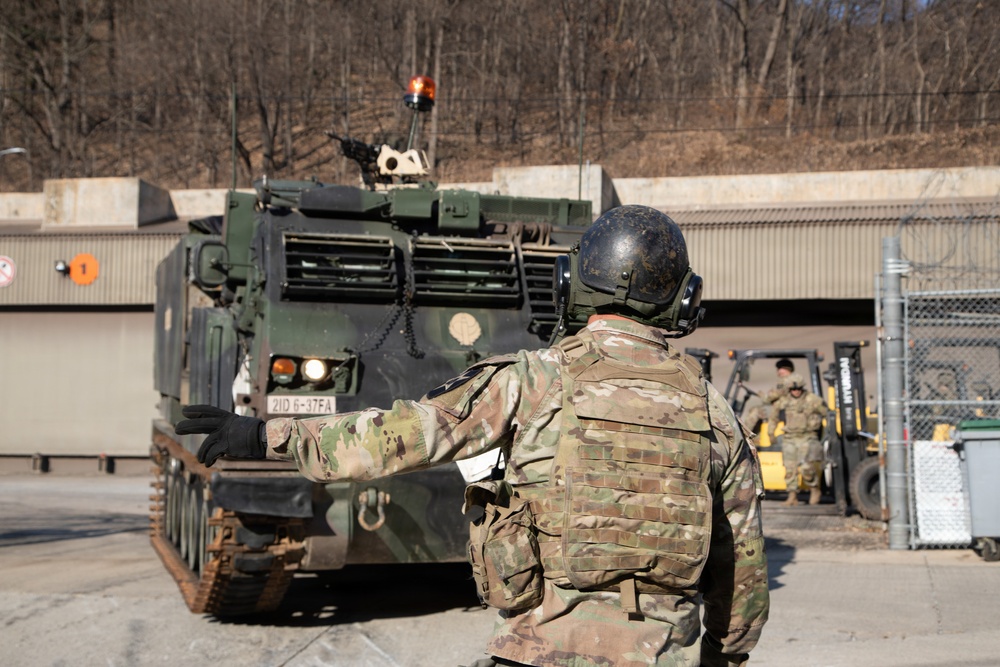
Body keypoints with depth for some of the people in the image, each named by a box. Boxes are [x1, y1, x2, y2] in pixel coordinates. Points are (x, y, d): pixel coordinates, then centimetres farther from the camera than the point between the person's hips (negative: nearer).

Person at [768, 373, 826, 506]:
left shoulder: (813, 400, -3)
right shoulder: (782, 402, 8)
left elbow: (827, 413, 4)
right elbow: (773, 418, 22)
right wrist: (771, 433, 21)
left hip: (807, 438, -4)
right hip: (789, 439, 4)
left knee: (806, 467, -15)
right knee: (790, 468, -2)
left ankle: (815, 490, 8)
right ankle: (792, 496, 5)